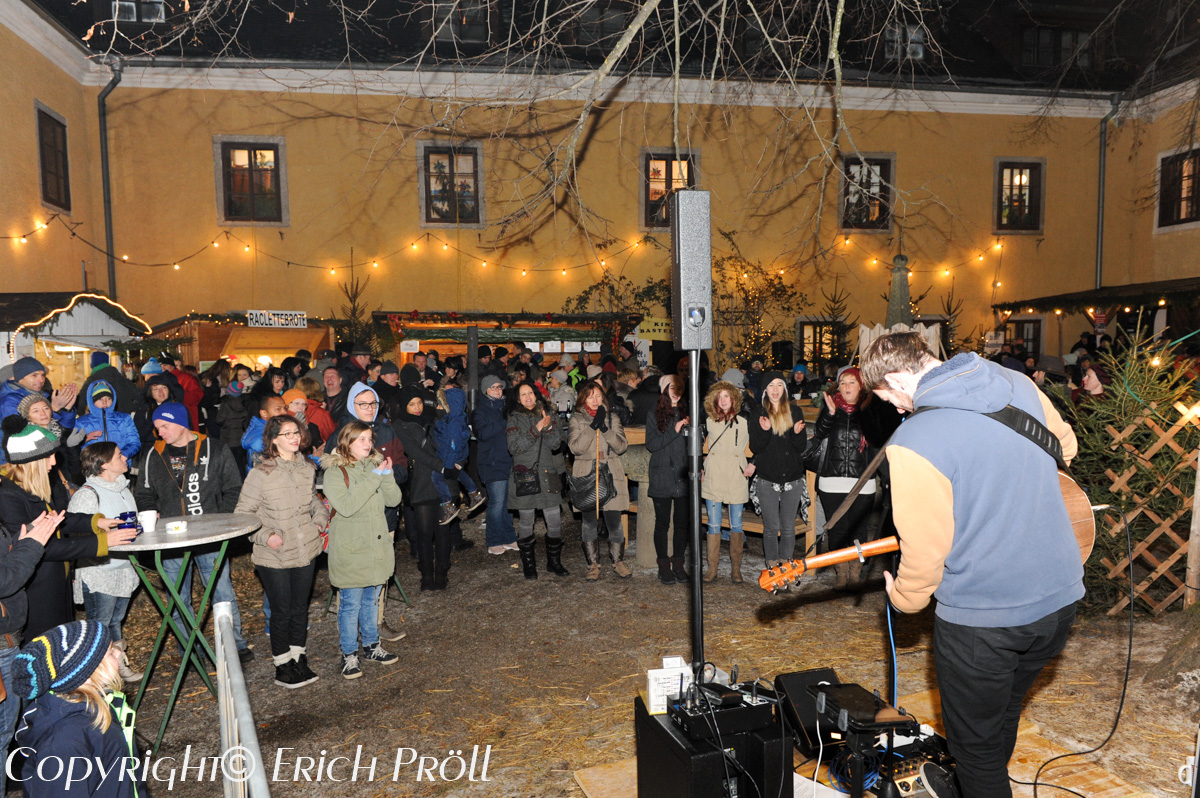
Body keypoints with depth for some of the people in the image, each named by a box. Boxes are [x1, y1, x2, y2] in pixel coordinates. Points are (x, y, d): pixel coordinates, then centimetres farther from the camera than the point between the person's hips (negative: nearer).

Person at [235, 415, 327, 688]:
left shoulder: (307, 467, 3)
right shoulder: (261, 473, -14)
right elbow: (242, 513, -9)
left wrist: (320, 519, 3)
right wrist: (265, 536, -20)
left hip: (305, 551, 5)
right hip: (274, 556, -5)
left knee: (300, 607, 15)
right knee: (281, 611, 6)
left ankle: (299, 660, 31)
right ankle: (283, 666, 23)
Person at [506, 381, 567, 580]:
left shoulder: (548, 415, 10)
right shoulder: (514, 419, 2)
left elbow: (555, 444, 2)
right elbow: (514, 448, -11)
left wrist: (548, 426, -14)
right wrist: (537, 429, -16)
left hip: (547, 475, 2)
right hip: (524, 477, -2)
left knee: (555, 522, 1)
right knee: (526, 522, 4)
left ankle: (554, 561, 18)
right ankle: (528, 564, 18)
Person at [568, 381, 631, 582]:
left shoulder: (612, 418, 10)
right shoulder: (576, 420, 4)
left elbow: (622, 446, -1)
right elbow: (575, 447, -11)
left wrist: (605, 429, -14)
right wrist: (593, 427, -16)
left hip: (610, 476, 1)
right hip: (586, 477, -1)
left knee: (614, 523, 1)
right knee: (589, 524, 5)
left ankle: (618, 561, 18)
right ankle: (593, 564, 17)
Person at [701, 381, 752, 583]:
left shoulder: (743, 422, 6)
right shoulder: (709, 422, 9)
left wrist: (752, 465, -2)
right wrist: (701, 469, 9)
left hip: (736, 477, -1)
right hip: (713, 478, 1)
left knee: (736, 524, 3)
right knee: (714, 524, 2)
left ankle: (736, 568, 13)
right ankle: (712, 568, 9)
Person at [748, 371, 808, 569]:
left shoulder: (795, 412, 6)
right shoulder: (758, 415, 3)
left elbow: (802, 447, 4)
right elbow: (755, 448, -3)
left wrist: (797, 433, -16)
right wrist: (765, 431, -20)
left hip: (792, 478, 1)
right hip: (768, 479, -1)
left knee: (788, 527, 5)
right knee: (771, 526, 0)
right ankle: (772, 565, 12)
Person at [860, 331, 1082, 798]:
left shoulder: (912, 443, -24)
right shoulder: (1018, 384, -2)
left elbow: (925, 551, -18)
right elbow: (1064, 445, 18)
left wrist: (903, 597, 2)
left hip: (981, 618, -7)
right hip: (1061, 598, 8)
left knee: (976, 745, 16)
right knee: (1004, 712, 31)